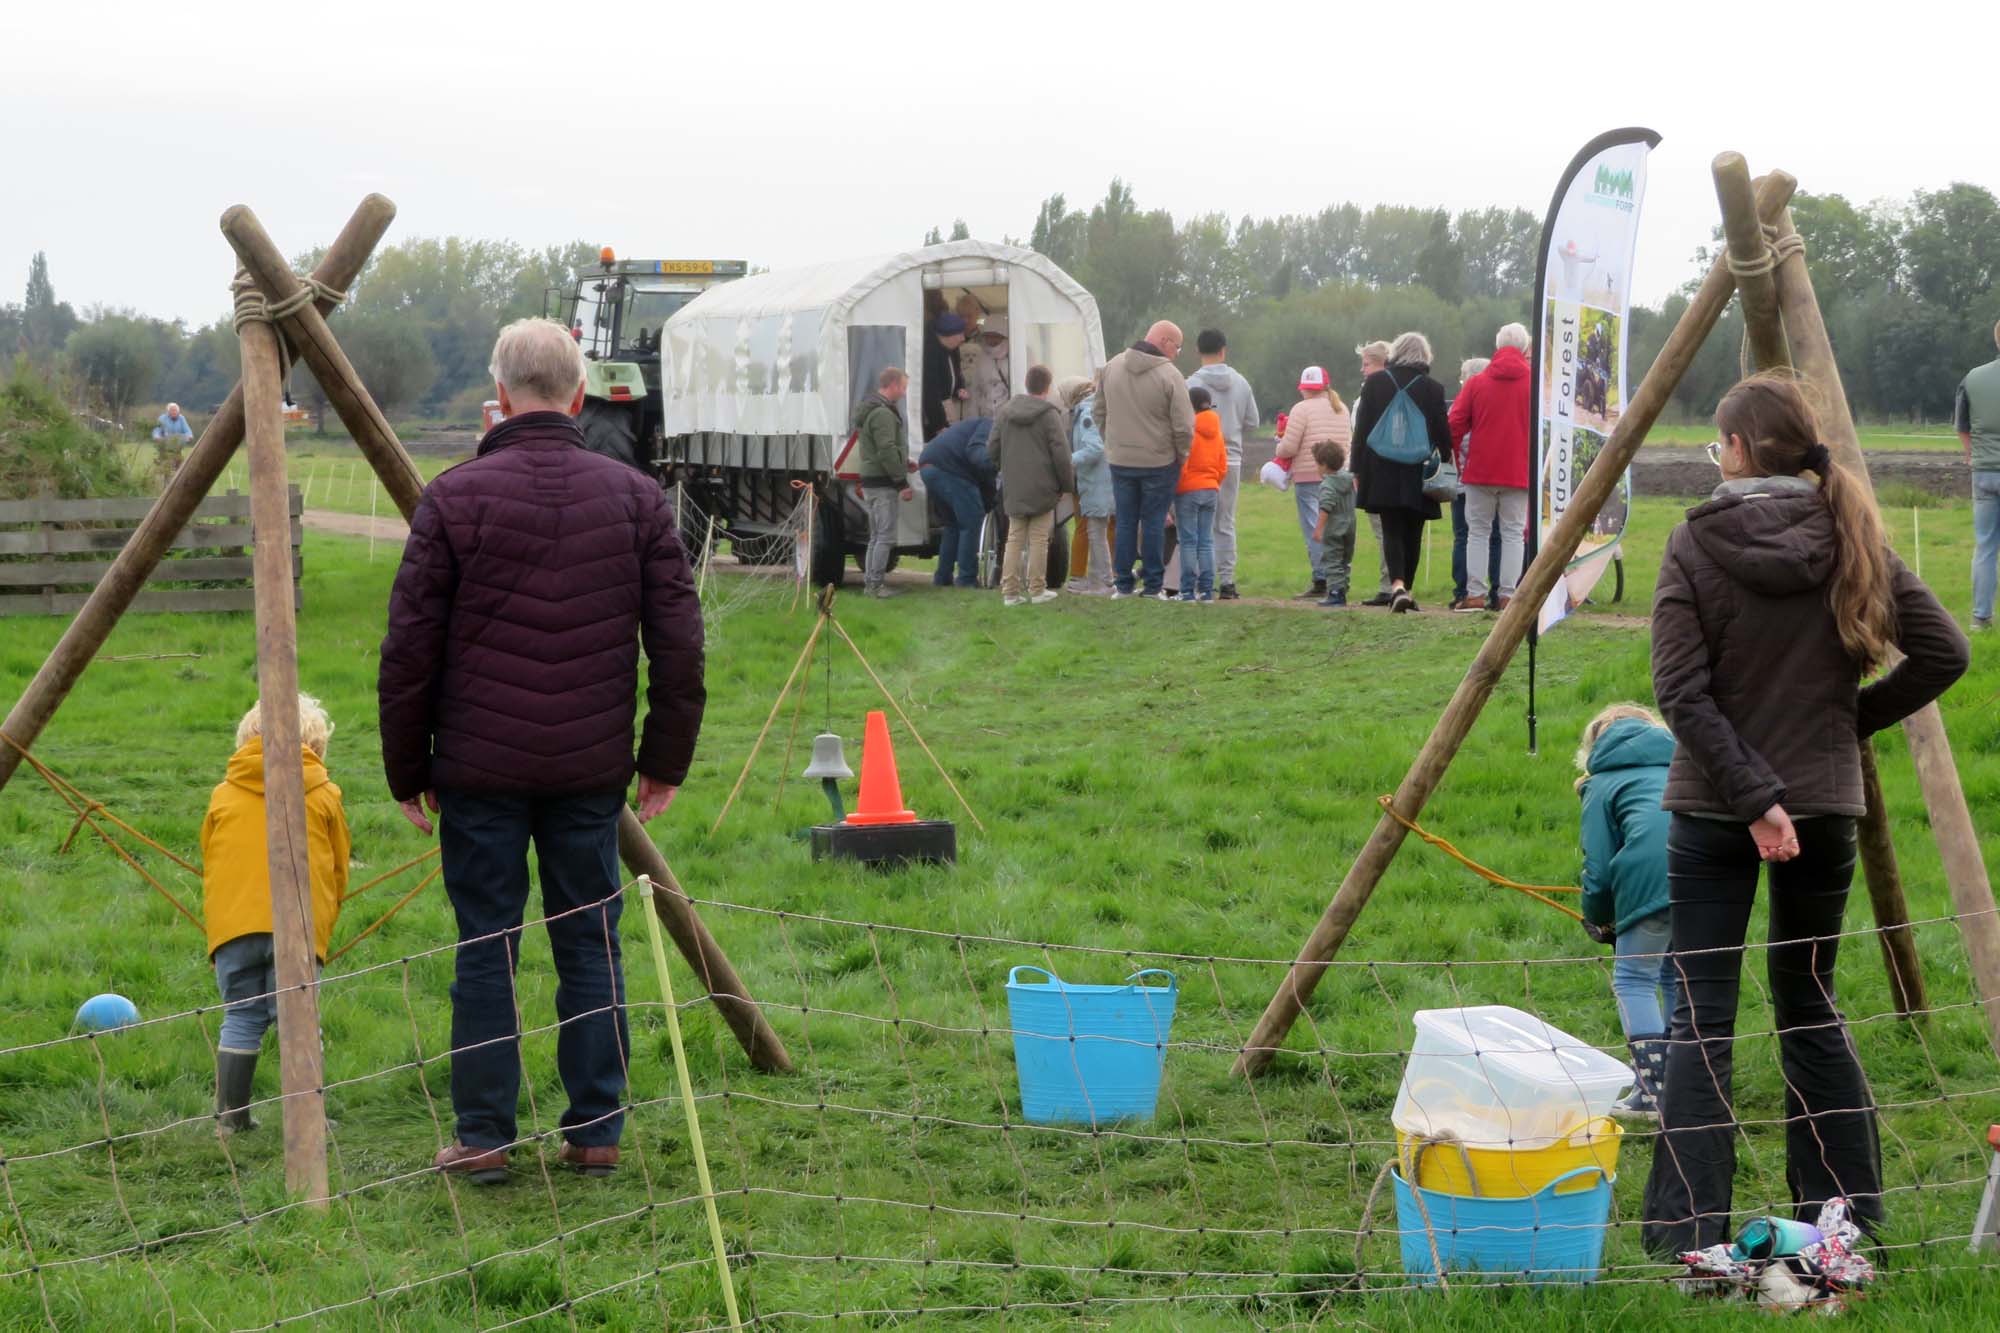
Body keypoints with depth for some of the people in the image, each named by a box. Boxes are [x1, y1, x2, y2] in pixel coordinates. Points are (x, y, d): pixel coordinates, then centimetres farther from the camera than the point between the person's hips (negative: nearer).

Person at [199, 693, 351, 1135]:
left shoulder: (224, 793, 17)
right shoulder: (323, 795, 13)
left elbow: (208, 865, 20)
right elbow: (338, 870, 17)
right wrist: (324, 923, 27)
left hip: (231, 921, 2)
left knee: (240, 1019, 9)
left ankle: (230, 1117, 10)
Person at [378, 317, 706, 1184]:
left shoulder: (454, 498, -6)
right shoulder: (635, 497, 2)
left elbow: (409, 650, -4)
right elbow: (678, 642, 2)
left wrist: (408, 771, 6)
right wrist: (666, 757, 11)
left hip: (481, 769, -2)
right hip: (592, 769, 2)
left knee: (485, 950, 4)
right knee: (591, 945, 9)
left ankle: (484, 1138, 7)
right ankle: (595, 1135, 13)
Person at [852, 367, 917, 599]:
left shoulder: (870, 410, 17)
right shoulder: (883, 414, -16)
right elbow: (887, 451, -22)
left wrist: (903, 464, 19)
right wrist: (902, 483, -20)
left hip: (870, 481, 10)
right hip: (882, 484, -10)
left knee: (876, 536, 14)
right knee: (885, 536, -8)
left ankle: (870, 582, 17)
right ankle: (875, 583, -8)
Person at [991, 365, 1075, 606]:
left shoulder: (1005, 412, 5)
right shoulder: (1049, 414, -10)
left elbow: (993, 449, 9)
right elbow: (1061, 454, -12)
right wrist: (1067, 485, -1)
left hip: (1013, 488, 4)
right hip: (1042, 487, -4)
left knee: (1014, 538, 9)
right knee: (1038, 539, 4)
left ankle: (1010, 590, 5)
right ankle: (1037, 590, 8)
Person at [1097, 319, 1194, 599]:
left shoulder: (1111, 367, 2)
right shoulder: (1169, 376, -16)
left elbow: (1100, 413, 10)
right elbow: (1183, 427, -15)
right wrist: (1181, 456, 1)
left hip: (1120, 461, 4)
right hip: (1159, 461, -4)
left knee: (1125, 522, 11)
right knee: (1153, 523, 5)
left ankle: (1123, 584, 14)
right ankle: (1152, 585, 7)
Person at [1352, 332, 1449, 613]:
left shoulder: (1375, 382, 1)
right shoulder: (1432, 388, -2)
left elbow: (1362, 428, 2)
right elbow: (1443, 433, 0)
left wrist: (1358, 469, 7)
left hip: (1383, 473, 0)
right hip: (1418, 475, 0)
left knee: (1392, 532, -3)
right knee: (1413, 535, 11)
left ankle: (1398, 585, -23)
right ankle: (1406, 589, 15)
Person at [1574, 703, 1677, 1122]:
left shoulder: (1603, 782, 20)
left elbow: (1599, 866, 11)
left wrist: (1597, 920, 29)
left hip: (1654, 873, -5)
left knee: (1634, 979, 8)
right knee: (1679, 977, 21)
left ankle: (1651, 1090, 1)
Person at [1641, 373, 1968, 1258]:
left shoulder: (1695, 544, -9)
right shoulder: (1851, 538, 0)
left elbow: (1682, 694, -15)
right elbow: (1943, 652, 0)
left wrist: (1753, 798, -15)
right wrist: (1855, 718, 8)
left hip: (1711, 810, -3)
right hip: (1826, 801, 3)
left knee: (1702, 1017, 0)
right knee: (1810, 1003, 17)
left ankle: (1686, 1231, -3)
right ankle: (1849, 1211, 21)